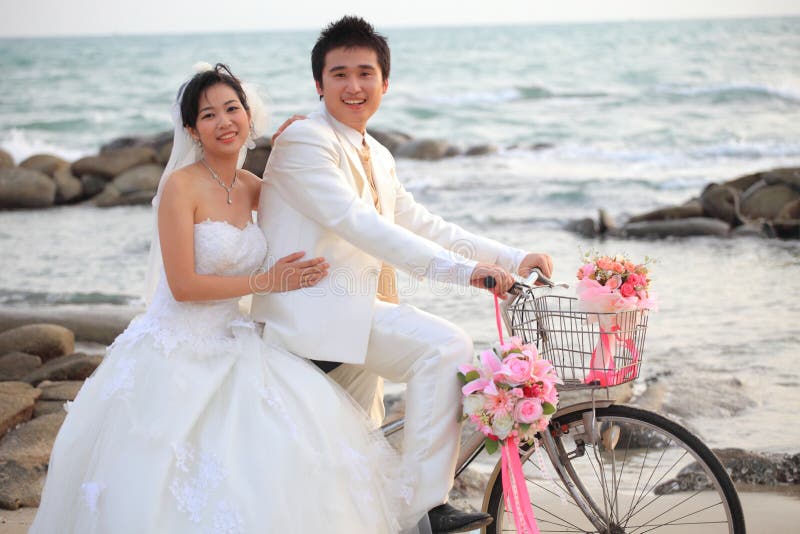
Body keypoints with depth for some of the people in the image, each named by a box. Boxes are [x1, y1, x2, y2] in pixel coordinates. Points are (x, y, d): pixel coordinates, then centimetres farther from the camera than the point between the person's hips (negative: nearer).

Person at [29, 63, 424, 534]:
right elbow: (183, 286, -16)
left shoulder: (251, 187, 7)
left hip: (230, 348, 6)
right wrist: (266, 281, -11)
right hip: (176, 351, -6)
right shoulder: (182, 185, -12)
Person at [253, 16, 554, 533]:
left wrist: (515, 259, 3)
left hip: (352, 316, 10)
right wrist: (463, 268, -30)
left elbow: (423, 225, 16)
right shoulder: (303, 140, -11)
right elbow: (355, 222, -23)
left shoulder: (377, 157, 19)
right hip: (313, 311, -10)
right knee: (444, 345, -24)